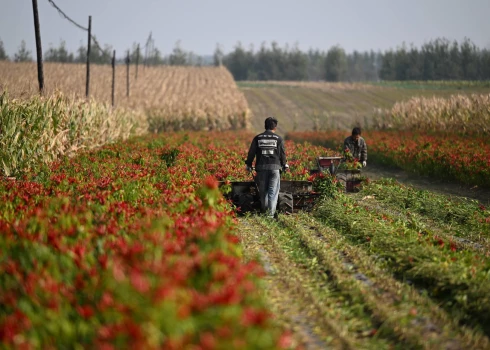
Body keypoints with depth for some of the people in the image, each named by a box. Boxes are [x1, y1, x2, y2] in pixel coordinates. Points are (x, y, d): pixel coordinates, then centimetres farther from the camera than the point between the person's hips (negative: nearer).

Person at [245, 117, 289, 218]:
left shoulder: (258, 138, 4)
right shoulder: (278, 139, 0)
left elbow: (251, 153, 5)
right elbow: (282, 154, 5)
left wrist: (249, 165, 16)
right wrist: (285, 165, 20)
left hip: (261, 167, 2)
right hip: (275, 167, -2)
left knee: (263, 190, 13)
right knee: (273, 191, 0)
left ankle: (264, 211, 21)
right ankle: (271, 213, -8)